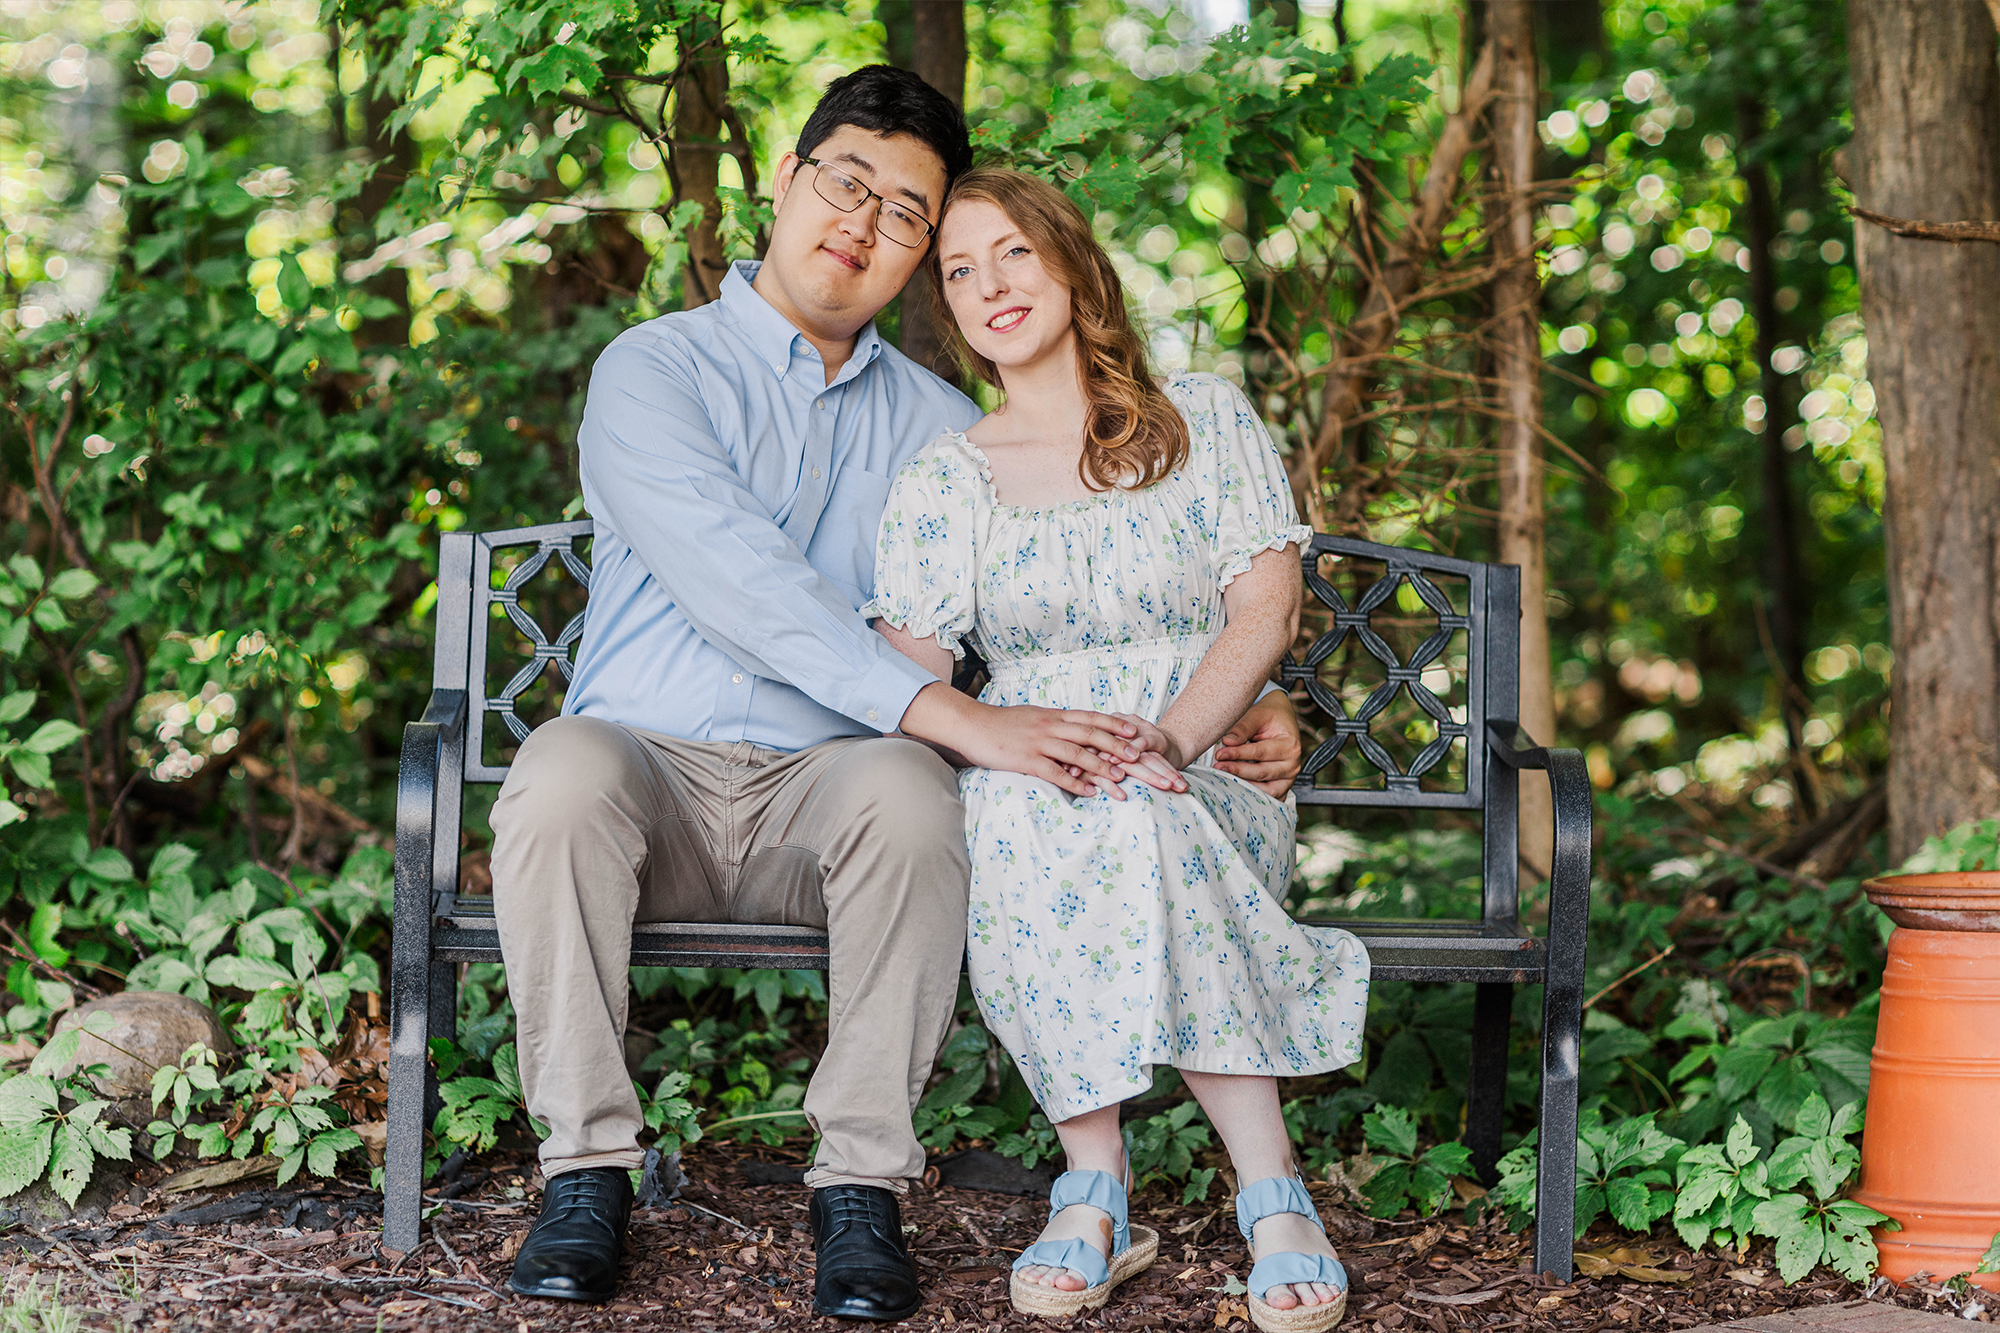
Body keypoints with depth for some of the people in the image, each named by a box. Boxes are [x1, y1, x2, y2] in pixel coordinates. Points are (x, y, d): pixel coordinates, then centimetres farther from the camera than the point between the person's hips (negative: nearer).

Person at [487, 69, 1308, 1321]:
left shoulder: (938, 427, 16)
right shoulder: (654, 371, 0)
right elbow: (737, 583, -16)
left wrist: (1243, 706, -2)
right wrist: (955, 716, -26)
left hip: (825, 787, 2)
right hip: (649, 760, -2)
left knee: (905, 791, -33)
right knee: (562, 772, -36)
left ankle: (863, 1182, -23)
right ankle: (587, 1167, -23)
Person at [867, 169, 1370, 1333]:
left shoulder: (1209, 420, 11)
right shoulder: (943, 480, 13)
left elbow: (1266, 609, 0)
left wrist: (1165, 738, -19)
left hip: (1215, 779, -1)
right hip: (1028, 779, 1)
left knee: (1135, 824, -37)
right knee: (1015, 819, -36)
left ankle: (1096, 1192, -32)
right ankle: (1099, 1191, -33)